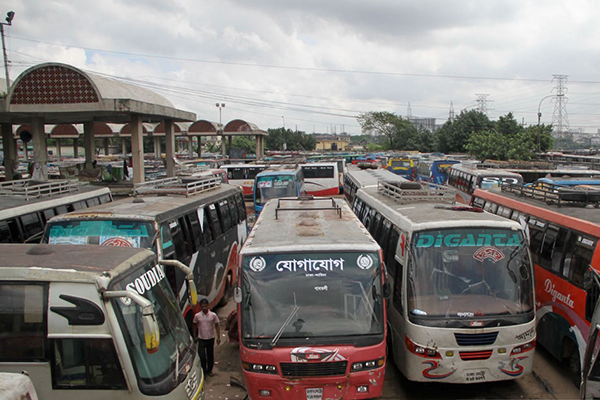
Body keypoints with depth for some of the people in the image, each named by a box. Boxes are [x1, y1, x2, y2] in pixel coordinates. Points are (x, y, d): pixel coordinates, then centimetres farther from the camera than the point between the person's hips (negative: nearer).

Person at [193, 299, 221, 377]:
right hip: (201, 339, -1)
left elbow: (217, 326, 0)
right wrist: (195, 337, 8)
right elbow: (195, 326, 7)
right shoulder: (197, 316, -6)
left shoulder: (213, 315, -7)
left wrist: (218, 337, -2)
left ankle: (209, 370, 30)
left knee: (210, 355, 12)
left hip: (211, 338, 1)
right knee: (202, 356, -5)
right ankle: (203, 371, 11)